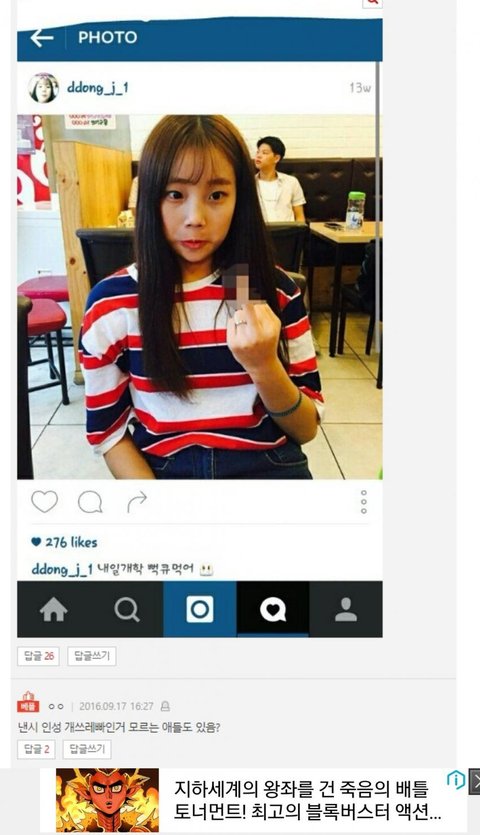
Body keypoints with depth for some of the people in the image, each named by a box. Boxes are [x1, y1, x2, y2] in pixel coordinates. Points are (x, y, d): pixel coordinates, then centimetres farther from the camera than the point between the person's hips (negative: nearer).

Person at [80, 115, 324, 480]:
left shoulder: (276, 291, 0)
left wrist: (264, 366, -17)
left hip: (270, 465, 1)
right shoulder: (112, 302, -3)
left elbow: (306, 429, 2)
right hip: (162, 468, -1)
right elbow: (107, 431, 2)